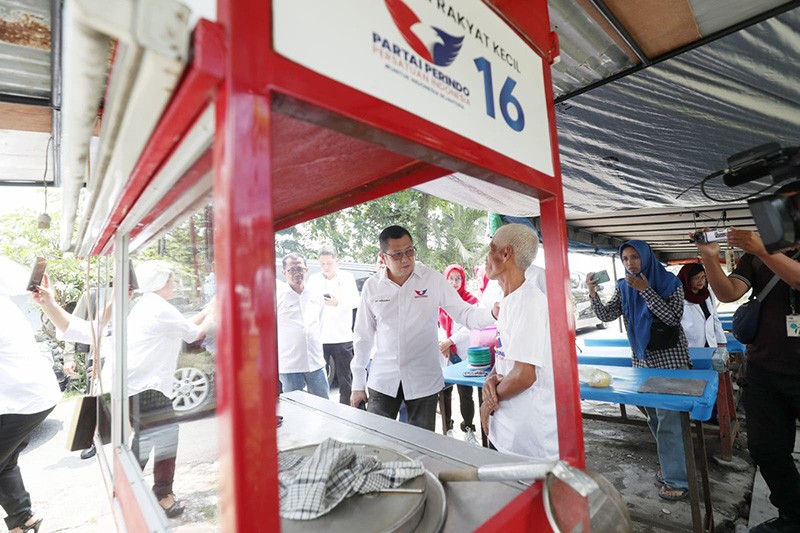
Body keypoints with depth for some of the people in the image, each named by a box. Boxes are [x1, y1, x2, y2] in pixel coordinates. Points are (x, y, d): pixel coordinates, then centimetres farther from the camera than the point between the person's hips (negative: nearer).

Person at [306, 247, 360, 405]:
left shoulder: (347, 277, 3)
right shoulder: (313, 279, 7)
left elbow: (356, 301, -2)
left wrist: (338, 302, -19)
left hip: (342, 337, -1)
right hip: (319, 337, 1)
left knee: (345, 378, 9)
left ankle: (346, 408, 22)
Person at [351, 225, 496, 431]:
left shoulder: (433, 279, -6)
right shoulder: (372, 286, -2)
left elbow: (464, 313, -7)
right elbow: (363, 337, 5)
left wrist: (493, 313, -28)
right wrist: (358, 384, 7)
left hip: (424, 381, -1)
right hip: (382, 381, 1)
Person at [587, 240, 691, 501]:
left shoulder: (670, 282, -8)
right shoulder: (624, 287, 4)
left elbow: (673, 317, -18)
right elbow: (607, 316, -2)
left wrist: (646, 290, -25)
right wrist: (593, 293, -17)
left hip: (670, 359, -5)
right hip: (642, 359, 5)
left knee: (669, 418, -6)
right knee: (654, 416, 13)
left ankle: (677, 479, 6)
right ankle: (670, 465, 31)